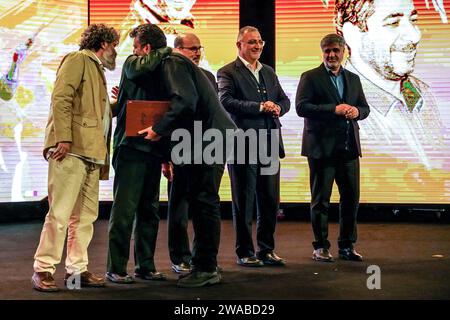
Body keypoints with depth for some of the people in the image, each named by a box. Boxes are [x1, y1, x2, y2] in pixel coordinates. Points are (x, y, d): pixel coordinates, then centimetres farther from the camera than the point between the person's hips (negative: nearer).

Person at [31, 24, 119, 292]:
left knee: (86, 215, 8)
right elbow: (61, 99, -13)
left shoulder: (97, 70, 27)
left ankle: (77, 269, 13)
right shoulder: (78, 60, 0)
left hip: (91, 153, 9)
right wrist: (63, 137, -21)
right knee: (59, 213, -10)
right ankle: (43, 270, -4)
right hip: (71, 149, -9)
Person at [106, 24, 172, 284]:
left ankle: (145, 266, 16)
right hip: (131, 147, -5)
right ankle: (116, 268, 0)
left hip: (153, 150, 5)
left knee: (149, 211, 9)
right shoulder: (132, 63, 3)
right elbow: (141, 67, -24)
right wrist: (166, 51, -7)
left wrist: (167, 156, 15)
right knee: (125, 210, -6)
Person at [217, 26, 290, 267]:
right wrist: (259, 107, -21)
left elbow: (284, 99, 17)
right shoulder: (228, 73, -3)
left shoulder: (269, 72, 19)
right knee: (244, 201, 2)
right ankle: (244, 252, 12)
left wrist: (278, 108, -6)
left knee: (270, 200, 10)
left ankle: (266, 250, 21)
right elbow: (226, 101, -17)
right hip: (243, 146, -6)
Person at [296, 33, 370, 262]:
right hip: (321, 147, -5)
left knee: (351, 197, 7)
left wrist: (357, 111, -9)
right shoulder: (310, 78, -1)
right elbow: (301, 107, -12)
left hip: (349, 147, 5)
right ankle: (320, 247, 12)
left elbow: (365, 108, 15)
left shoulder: (353, 79, 16)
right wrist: (334, 109, -19)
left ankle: (347, 246, 19)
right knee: (321, 199, 2)